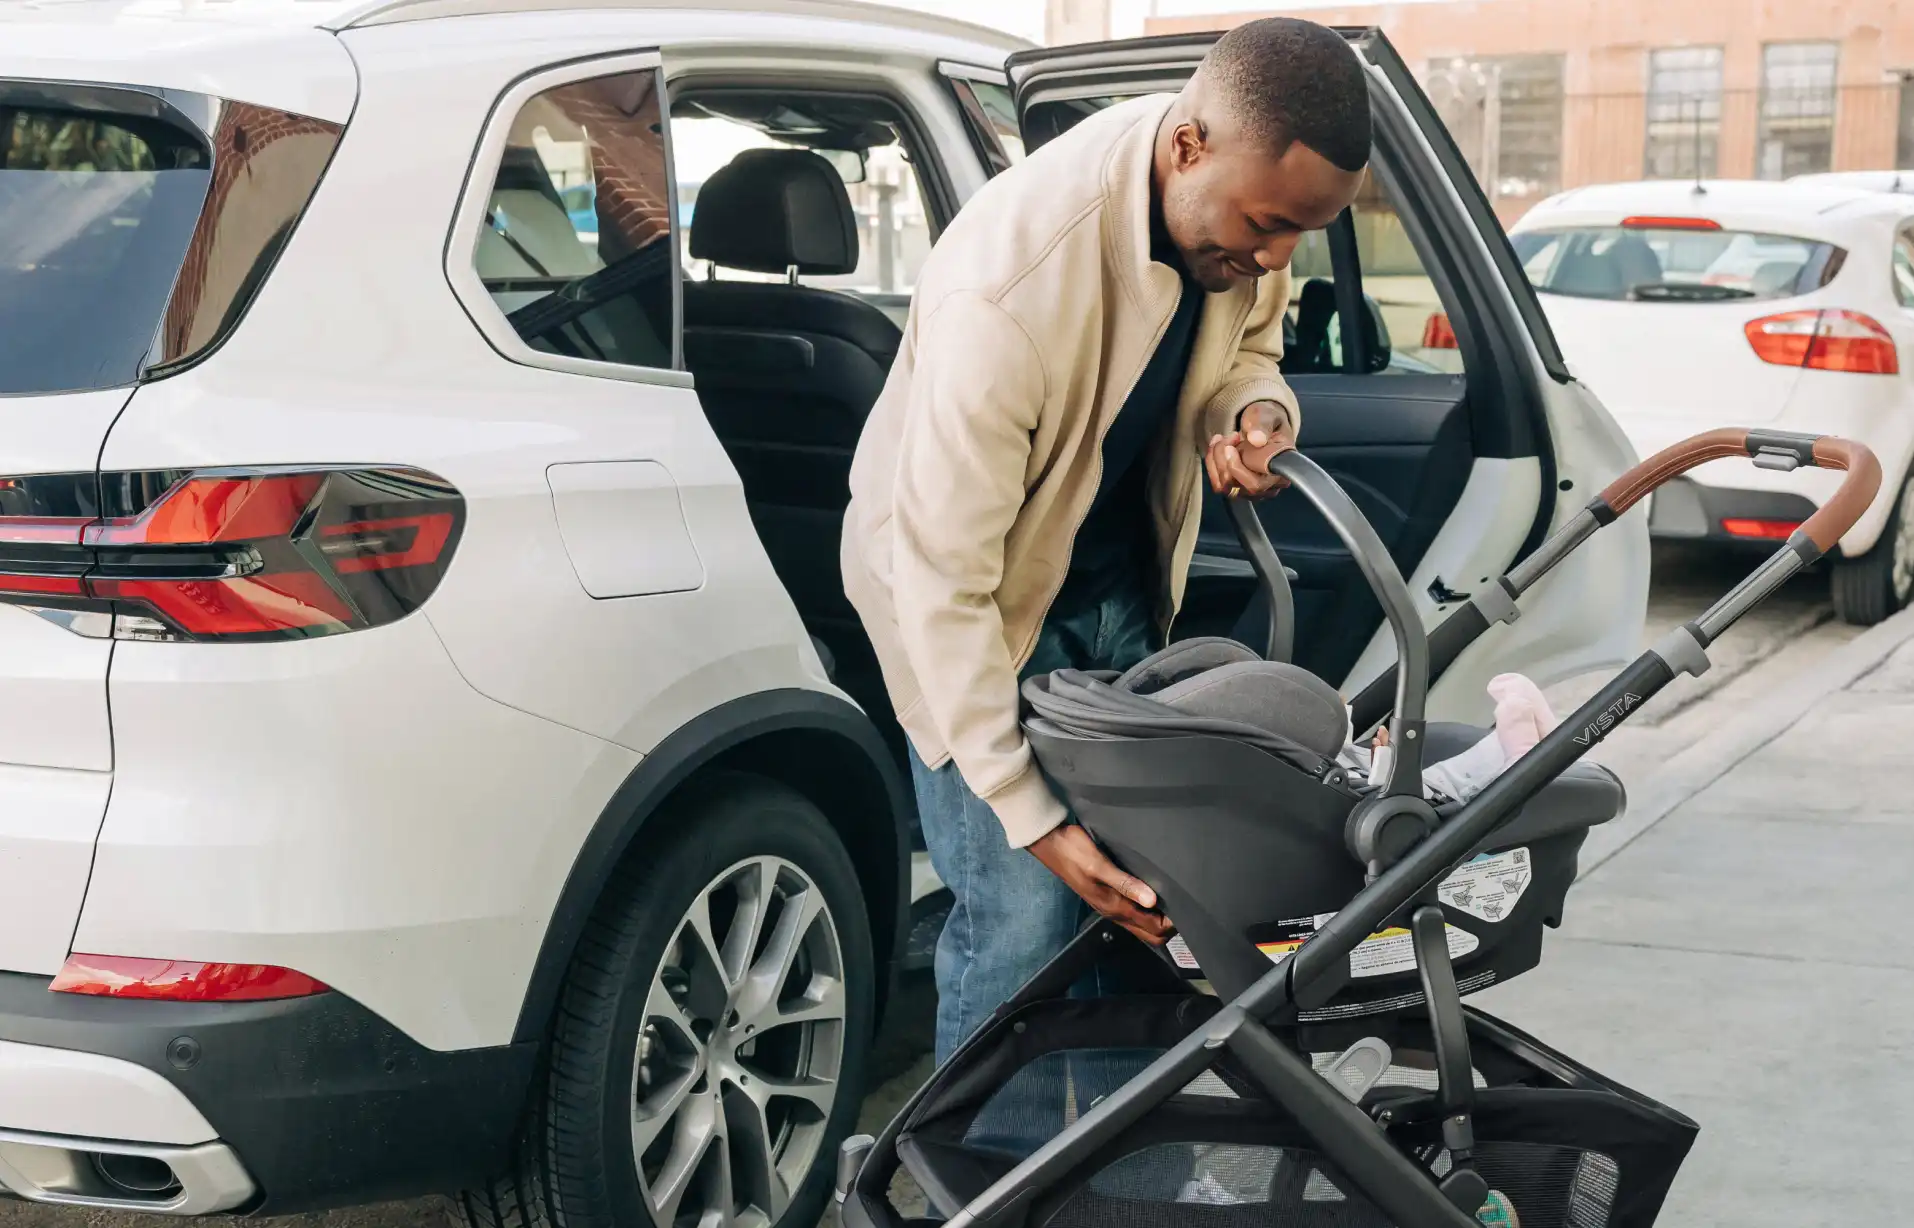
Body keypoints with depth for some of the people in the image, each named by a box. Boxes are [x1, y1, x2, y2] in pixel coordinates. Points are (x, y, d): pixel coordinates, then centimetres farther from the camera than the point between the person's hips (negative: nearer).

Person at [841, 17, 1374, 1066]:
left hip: (1121, 574, 6)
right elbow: (946, 579, -34)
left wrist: (1257, 409, -19)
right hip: (968, 583, -6)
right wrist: (1029, 813, -32)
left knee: (1144, 893, 8)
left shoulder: (1246, 192, -15)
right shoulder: (1009, 287, -38)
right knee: (1026, 914, -11)